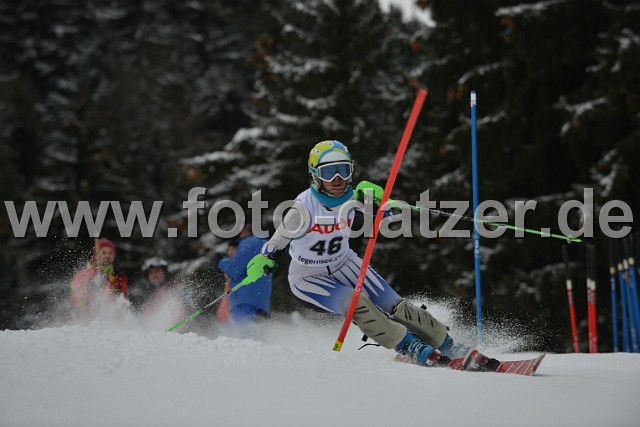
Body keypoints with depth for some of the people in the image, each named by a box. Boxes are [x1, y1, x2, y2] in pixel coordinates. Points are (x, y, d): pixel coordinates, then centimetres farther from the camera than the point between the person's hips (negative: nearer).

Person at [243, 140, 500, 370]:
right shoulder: (305, 207, -27)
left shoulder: (352, 196, -15)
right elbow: (278, 240, -12)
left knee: (393, 306, -7)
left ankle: (450, 347, -1)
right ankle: (412, 349, -22)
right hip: (308, 276, -4)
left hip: (343, 264, 4)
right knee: (357, 304, -29)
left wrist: (376, 199, -20)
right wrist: (263, 260, -25)